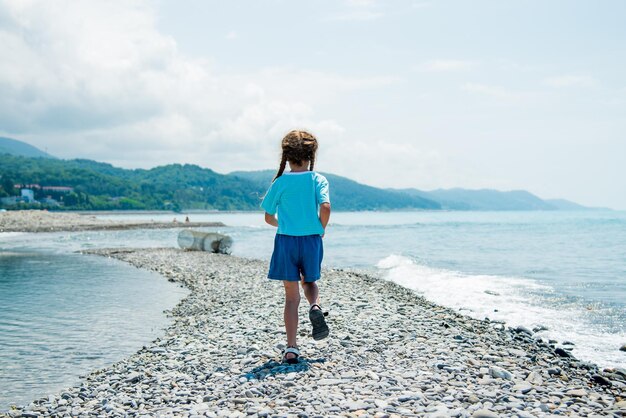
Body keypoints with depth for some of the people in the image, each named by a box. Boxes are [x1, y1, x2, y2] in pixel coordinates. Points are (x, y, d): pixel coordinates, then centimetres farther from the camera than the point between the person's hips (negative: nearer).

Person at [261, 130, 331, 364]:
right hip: (311, 240, 0)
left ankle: (291, 348, 0)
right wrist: (321, 229, 0)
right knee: (309, 282, 26)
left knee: (292, 296, 6)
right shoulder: (318, 180, -2)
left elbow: (269, 217, 4)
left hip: (286, 241, 0)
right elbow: (325, 207, -18)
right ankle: (315, 307, -8)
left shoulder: (279, 183, 0)